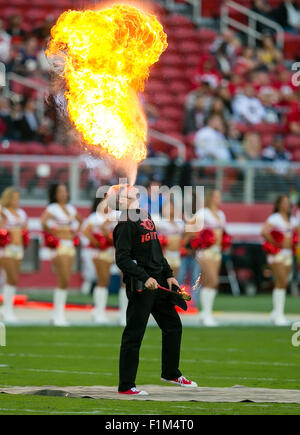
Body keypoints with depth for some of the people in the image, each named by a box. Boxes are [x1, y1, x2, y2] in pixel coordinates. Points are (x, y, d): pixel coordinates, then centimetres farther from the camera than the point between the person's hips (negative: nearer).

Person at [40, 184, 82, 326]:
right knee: (63, 281, -12)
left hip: (70, 246, 7)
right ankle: (58, 315, -7)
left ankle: (58, 315, 10)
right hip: (59, 246, -7)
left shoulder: (70, 208, 15)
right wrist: (52, 233, -13)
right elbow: (43, 222, -25)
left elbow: (80, 220, 33)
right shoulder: (52, 208, -7)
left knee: (66, 281, 5)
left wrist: (75, 232, 16)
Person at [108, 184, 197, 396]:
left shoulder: (146, 216, 15)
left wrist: (168, 275, 17)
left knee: (173, 326, 16)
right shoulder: (126, 224, -13)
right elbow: (122, 259, -19)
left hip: (158, 283, 9)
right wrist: (145, 278, -25)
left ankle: (171, 373, 32)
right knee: (134, 335, -4)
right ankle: (126, 385, 2)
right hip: (139, 286, -9)